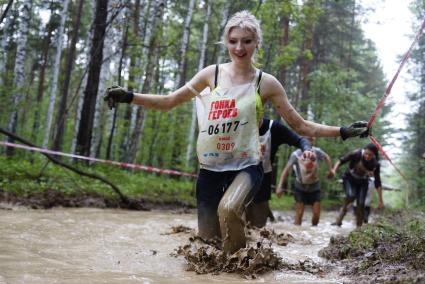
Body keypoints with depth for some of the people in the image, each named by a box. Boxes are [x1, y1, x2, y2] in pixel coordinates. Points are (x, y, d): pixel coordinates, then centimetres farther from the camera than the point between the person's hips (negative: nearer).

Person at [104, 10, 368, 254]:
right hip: (210, 168, 3)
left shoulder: (266, 83, -3)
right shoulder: (212, 74, 0)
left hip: (246, 167, -2)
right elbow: (169, 101, 8)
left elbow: (301, 126, 2)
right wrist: (129, 97, -3)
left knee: (228, 208, -34)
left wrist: (343, 131, -6)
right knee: (208, 240, 6)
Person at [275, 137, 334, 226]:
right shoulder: (296, 154, -24)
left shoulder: (317, 151, -16)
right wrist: (280, 186, -35)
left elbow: (326, 157, 7)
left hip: (314, 187, 2)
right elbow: (287, 169, -28)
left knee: (316, 214, 1)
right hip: (300, 188, -2)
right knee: (299, 214, -10)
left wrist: (330, 170, -1)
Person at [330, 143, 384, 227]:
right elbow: (341, 160, -25)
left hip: (362, 183, 2)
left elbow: (377, 183, -13)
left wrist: (380, 200, -13)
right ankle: (339, 220, -18)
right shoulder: (357, 154, -29)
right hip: (349, 179, -2)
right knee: (351, 196, -29)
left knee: (361, 204, -12)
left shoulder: (375, 164, -21)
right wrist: (334, 170, -43)